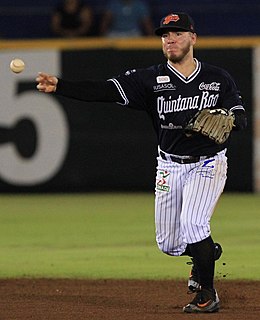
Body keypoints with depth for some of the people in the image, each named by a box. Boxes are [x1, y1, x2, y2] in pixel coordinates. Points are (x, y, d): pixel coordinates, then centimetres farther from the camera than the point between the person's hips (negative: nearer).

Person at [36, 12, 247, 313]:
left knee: (192, 224, -23)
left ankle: (207, 294, -6)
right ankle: (208, 250, 40)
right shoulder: (152, 79, -5)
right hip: (170, 167, 3)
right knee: (169, 244, 6)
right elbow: (106, 90, -15)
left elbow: (241, 117, -4)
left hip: (207, 164, -3)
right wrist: (59, 85, -28)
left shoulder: (219, 79, -3)